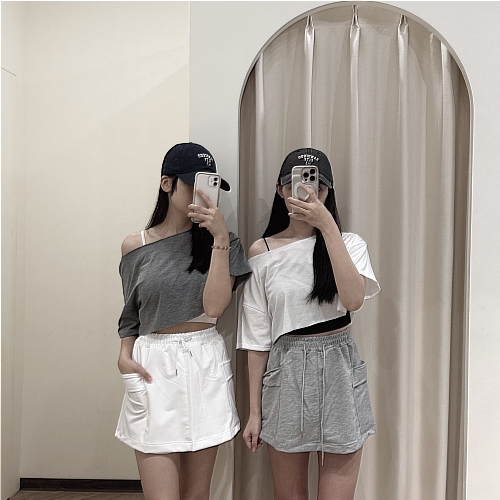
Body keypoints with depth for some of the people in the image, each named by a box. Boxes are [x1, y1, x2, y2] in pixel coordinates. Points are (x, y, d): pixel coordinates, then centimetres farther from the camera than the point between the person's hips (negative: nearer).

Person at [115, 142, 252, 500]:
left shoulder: (218, 242, 2)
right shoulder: (135, 246, 4)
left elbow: (214, 306, -12)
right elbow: (131, 313, 14)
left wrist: (220, 238, -16)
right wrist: (125, 355, -3)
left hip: (205, 366, 1)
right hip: (153, 367, 0)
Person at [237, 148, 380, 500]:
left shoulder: (349, 244, 1)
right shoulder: (263, 252, 0)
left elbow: (353, 299, -21)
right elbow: (257, 338, 2)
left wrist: (327, 226, -22)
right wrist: (254, 411, 4)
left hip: (339, 369, 0)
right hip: (286, 372, 1)